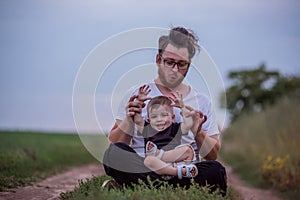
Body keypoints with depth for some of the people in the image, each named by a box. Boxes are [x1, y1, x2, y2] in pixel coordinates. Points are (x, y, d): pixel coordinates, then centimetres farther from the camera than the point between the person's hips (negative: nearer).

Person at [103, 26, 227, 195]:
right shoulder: (138, 95, 12)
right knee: (114, 153, -31)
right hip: (142, 167, 0)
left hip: (186, 171, 1)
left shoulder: (202, 101, 16)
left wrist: (198, 132, -8)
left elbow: (213, 155, 11)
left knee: (215, 170, -32)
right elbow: (114, 143, 6)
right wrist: (129, 121, -13)